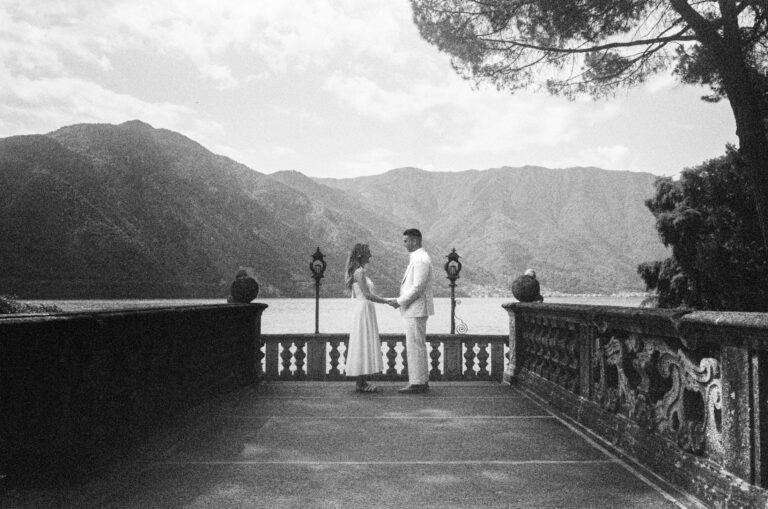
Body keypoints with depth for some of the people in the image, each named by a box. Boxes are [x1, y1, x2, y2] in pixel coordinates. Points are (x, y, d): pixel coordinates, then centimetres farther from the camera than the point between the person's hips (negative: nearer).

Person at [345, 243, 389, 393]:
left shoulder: (356, 271, 16)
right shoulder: (360, 271, -14)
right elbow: (367, 295, -21)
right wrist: (387, 301, -17)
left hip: (362, 309, 10)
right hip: (364, 309, -10)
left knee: (363, 346, 10)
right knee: (363, 345, -7)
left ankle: (361, 381, 14)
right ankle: (360, 383, -4)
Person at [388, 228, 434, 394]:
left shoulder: (420, 259, -16)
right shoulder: (420, 258, 17)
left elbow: (417, 287, -21)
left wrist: (400, 301, -14)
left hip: (416, 310, -11)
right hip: (415, 310, 11)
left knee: (415, 346, -6)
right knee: (418, 346, 13)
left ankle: (418, 383, -1)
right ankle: (422, 381, 19)